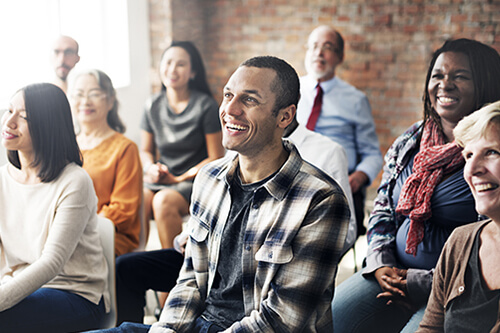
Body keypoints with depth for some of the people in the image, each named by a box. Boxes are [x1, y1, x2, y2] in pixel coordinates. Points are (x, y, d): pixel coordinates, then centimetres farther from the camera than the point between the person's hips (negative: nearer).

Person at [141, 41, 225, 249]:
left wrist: (180, 178, -10)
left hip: (194, 180, -4)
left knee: (164, 201, -34)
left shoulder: (205, 106, -6)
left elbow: (216, 158, -5)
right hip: (159, 179, 4)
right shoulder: (153, 106, 8)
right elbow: (146, 150, 19)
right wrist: (151, 168, -4)